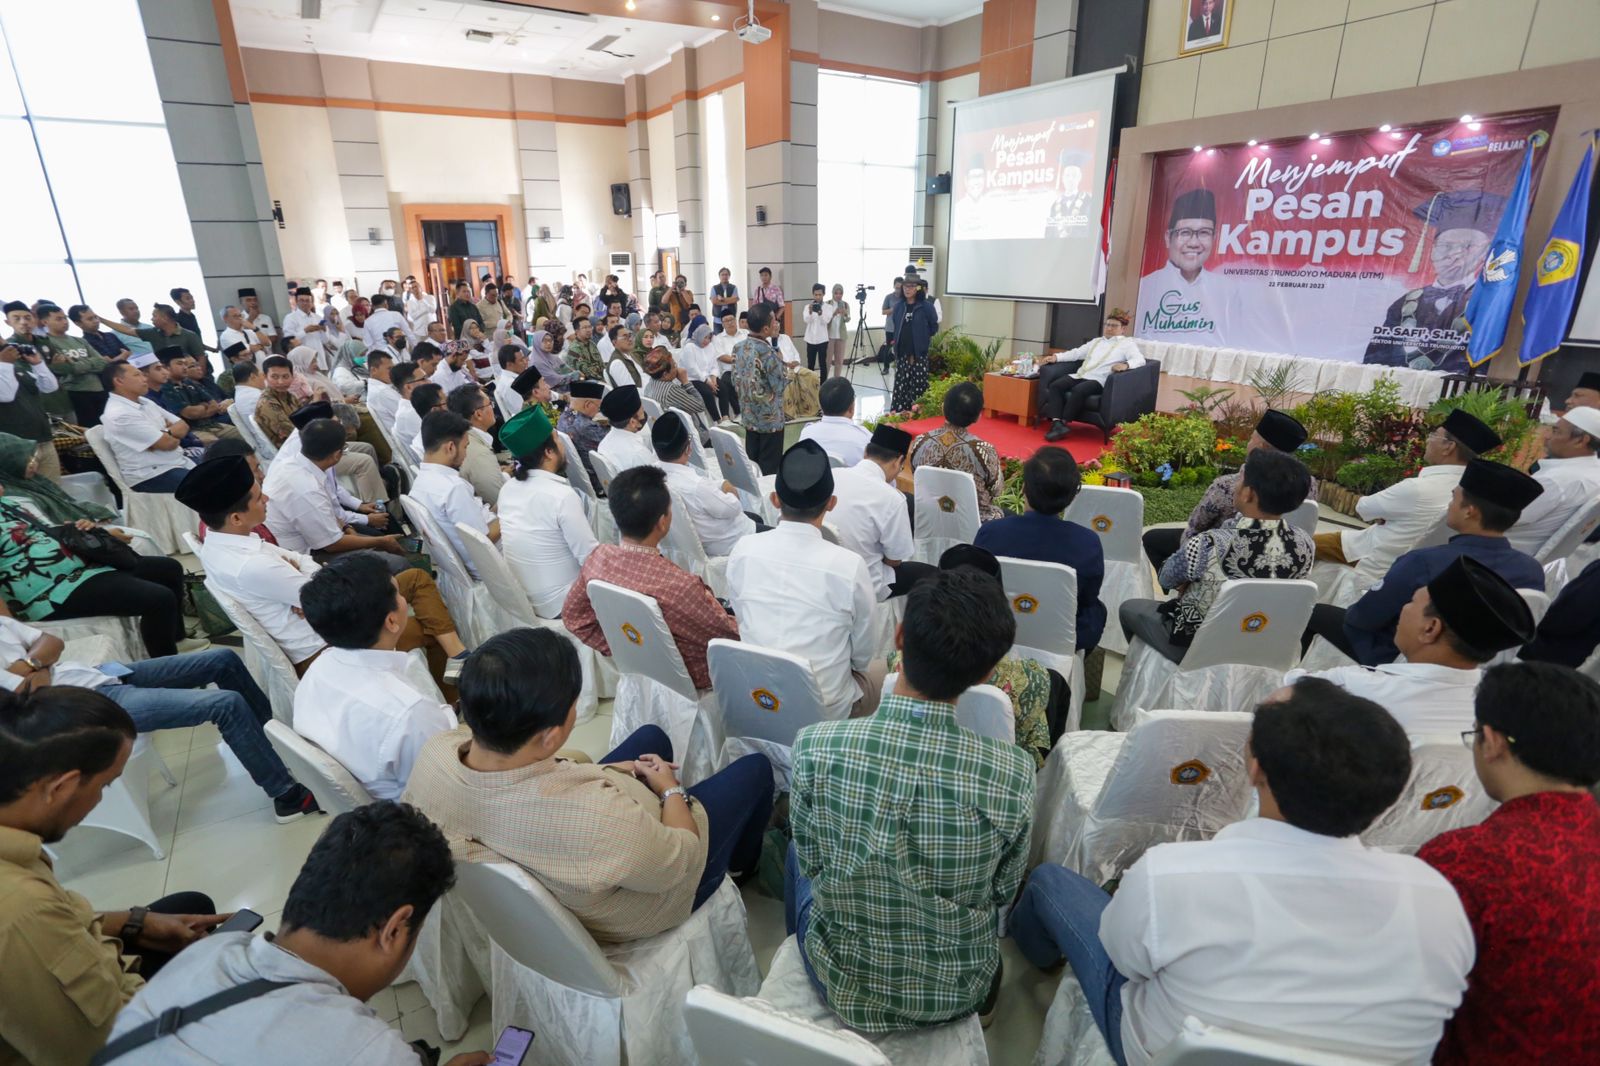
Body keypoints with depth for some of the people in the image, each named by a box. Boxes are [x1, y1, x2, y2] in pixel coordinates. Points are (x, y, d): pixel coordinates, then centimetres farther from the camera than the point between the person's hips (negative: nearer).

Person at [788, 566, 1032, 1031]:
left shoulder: (815, 749, -29)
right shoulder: (1011, 776, -28)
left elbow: (812, 864, -11)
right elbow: (1003, 890, -10)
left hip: (844, 989, 0)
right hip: (957, 993, 1)